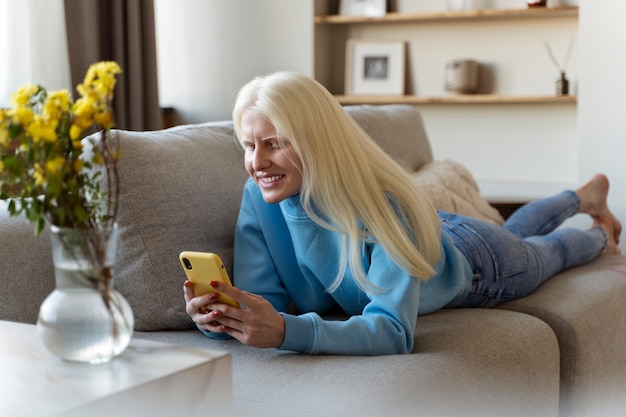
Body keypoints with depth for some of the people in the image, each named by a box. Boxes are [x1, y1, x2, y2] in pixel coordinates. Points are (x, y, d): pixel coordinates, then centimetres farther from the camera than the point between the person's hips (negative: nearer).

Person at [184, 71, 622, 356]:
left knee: (546, 250, 31)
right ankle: (584, 197, 67)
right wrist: (220, 317, -57)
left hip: (477, 267, -5)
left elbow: (394, 330, -54)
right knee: (514, 232, 36)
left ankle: (599, 234, 66)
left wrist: (286, 331, -69)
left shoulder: (387, 208, -48)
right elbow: (263, 299, -33)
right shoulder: (259, 200, -33)